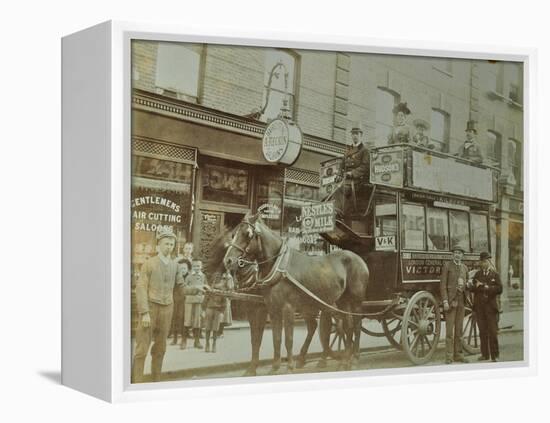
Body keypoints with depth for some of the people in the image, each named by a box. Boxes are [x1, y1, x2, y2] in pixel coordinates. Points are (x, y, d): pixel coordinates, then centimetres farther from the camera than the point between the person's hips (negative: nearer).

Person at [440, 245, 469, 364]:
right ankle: (449, 356, 0)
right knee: (449, 329, -4)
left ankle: (458, 354, 15)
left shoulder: (464, 267, 14)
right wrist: (445, 301, -13)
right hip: (450, 300, -5)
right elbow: (443, 284, -6)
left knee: (459, 329, 8)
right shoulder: (447, 265, -2)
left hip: (461, 301, 5)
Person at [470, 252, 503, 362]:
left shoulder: (495, 275, 5)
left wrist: (486, 287, -13)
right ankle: (485, 354, 13)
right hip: (479, 307, 3)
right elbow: (472, 288, 4)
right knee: (482, 332, 6)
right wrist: (481, 287, -14)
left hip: (491, 306, -3)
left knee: (492, 332, -4)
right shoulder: (477, 274, 14)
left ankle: (494, 355, 1)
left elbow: (499, 289, -7)